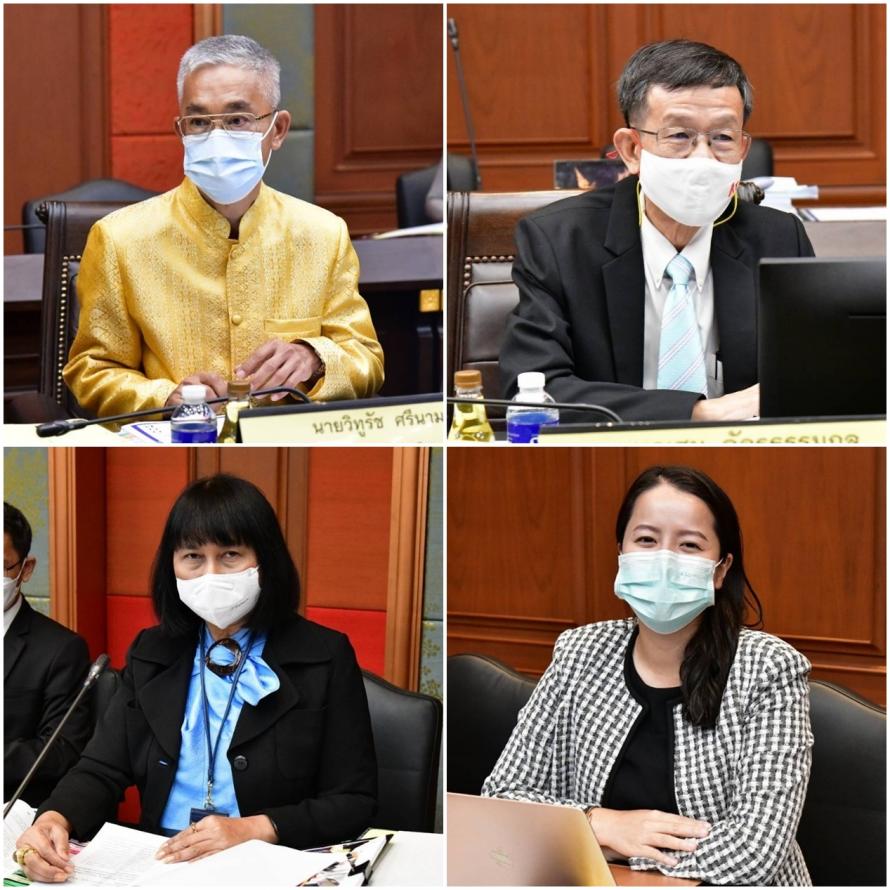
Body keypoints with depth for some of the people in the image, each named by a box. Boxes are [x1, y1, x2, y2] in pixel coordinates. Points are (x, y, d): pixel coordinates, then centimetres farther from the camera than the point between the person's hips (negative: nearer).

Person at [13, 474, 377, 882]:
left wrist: (255, 829, -17)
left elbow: (354, 801, -2)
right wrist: (55, 819, -17)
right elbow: (101, 771, 5)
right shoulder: (151, 653, 11)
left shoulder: (325, 658, -1)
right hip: (160, 864, 4)